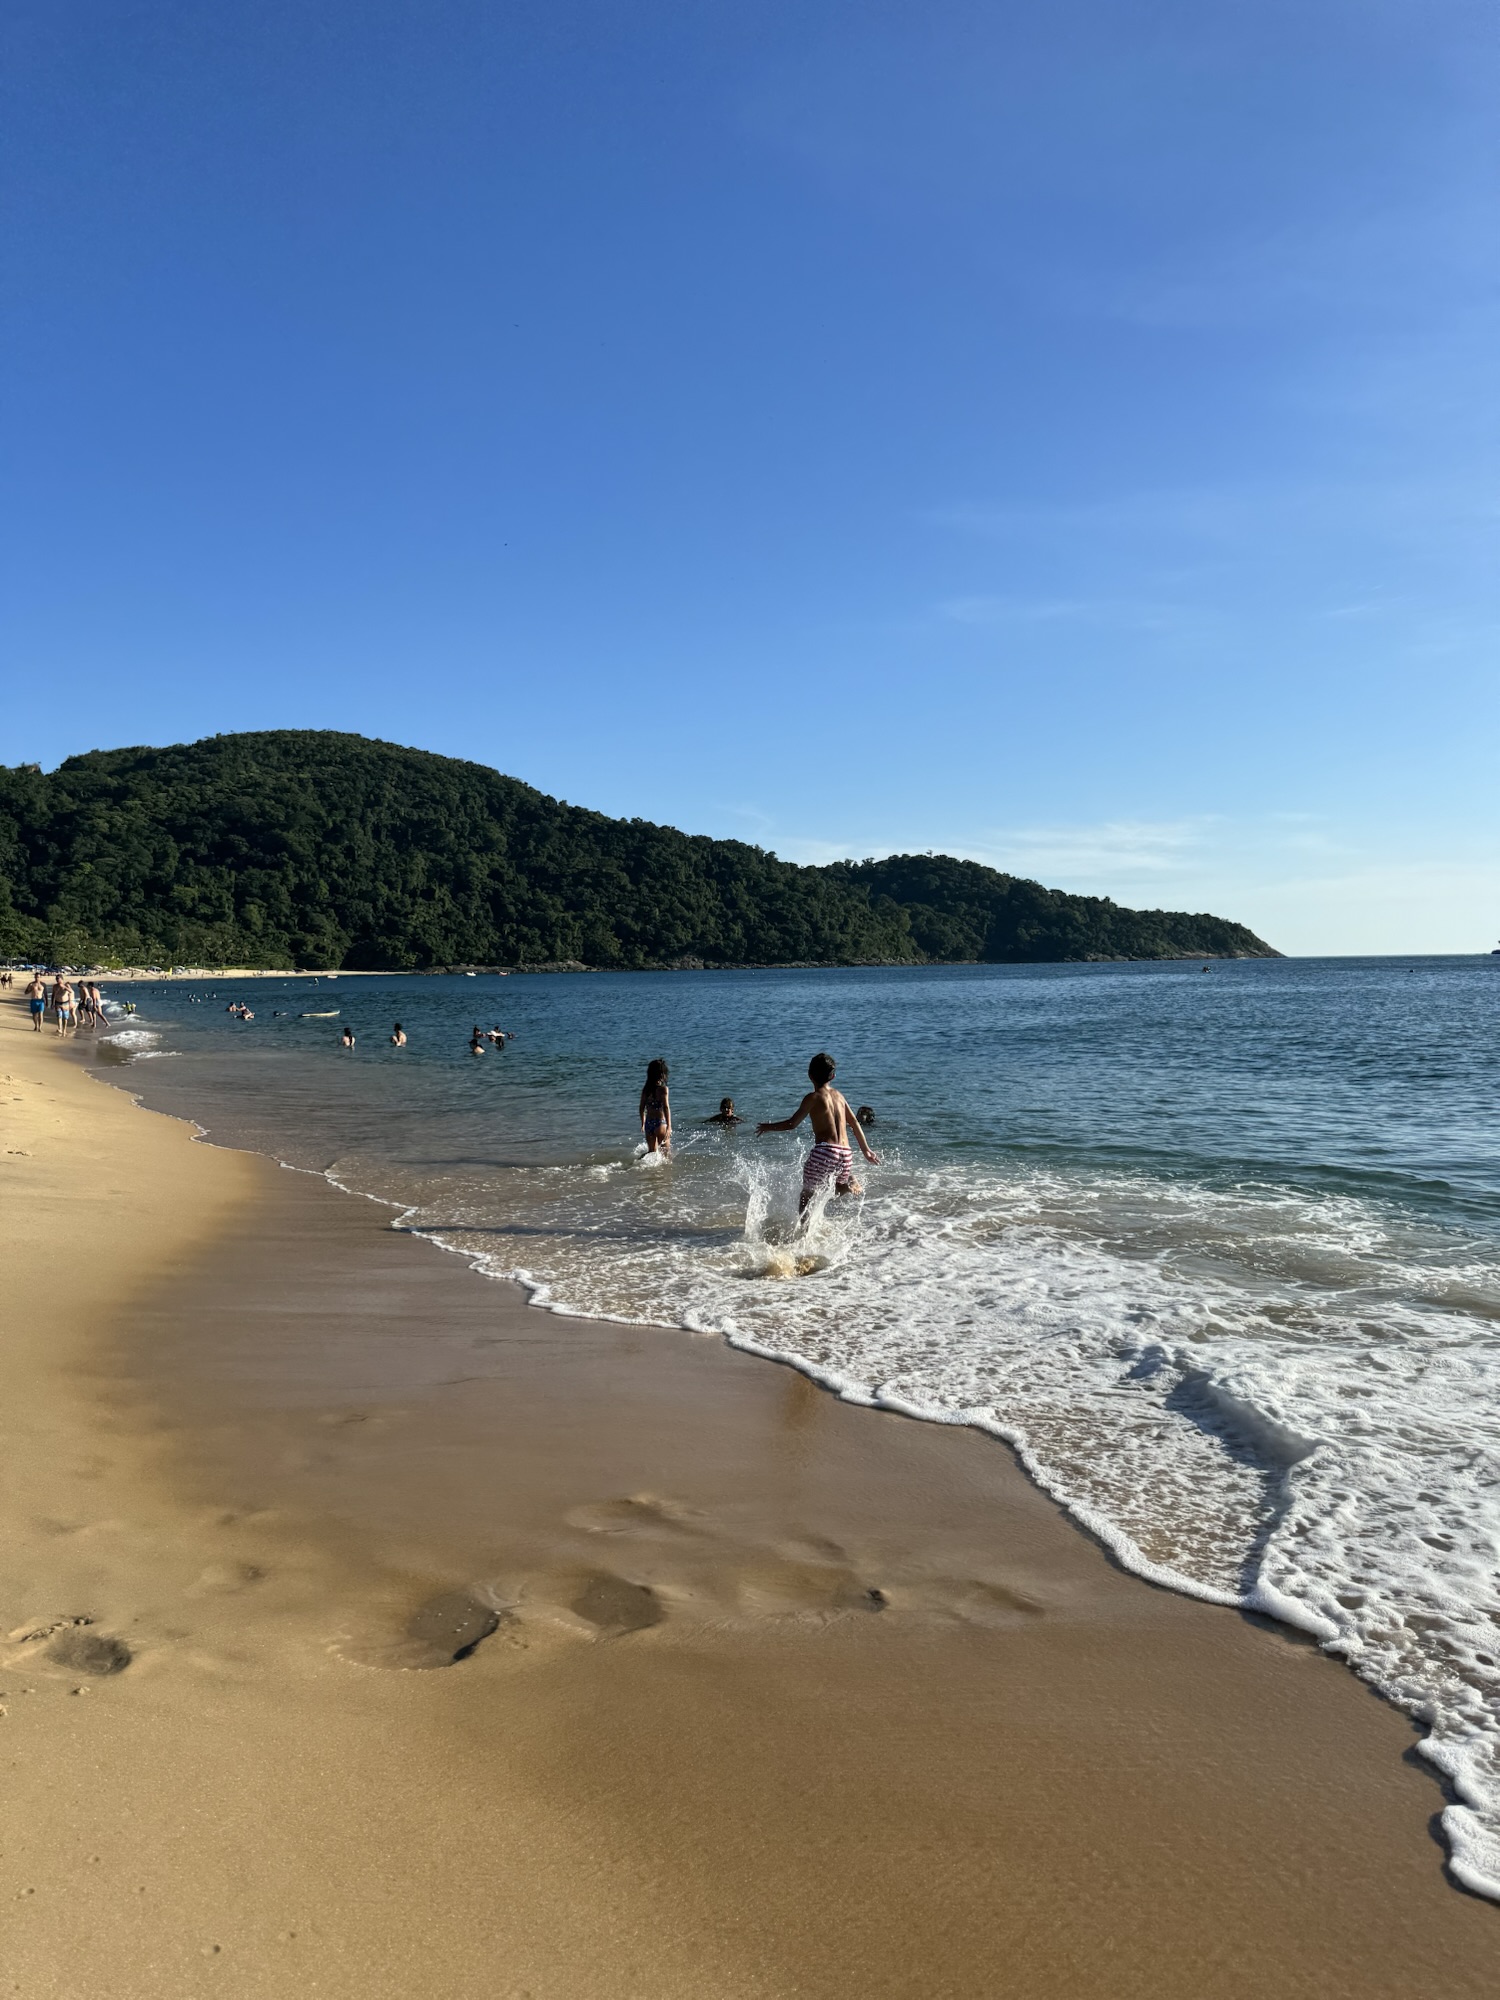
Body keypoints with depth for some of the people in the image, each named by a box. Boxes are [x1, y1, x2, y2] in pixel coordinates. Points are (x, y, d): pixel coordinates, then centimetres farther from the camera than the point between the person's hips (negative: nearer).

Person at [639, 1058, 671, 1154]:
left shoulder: (646, 1089, 5)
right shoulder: (663, 1089, -11)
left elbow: (642, 1108, 11)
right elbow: (666, 1107, -18)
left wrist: (643, 1124, 24)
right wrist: (669, 1126, -21)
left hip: (648, 1123, 5)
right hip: (660, 1123, -4)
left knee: (652, 1151, 16)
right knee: (666, 1151, 14)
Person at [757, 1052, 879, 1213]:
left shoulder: (813, 1097, 0)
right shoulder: (839, 1095, 16)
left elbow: (792, 1124, -3)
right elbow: (855, 1123, 19)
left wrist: (768, 1127, 13)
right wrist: (866, 1150, 27)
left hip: (825, 1152, -5)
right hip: (846, 1154, 5)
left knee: (807, 1194, 7)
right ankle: (852, 1187, -4)